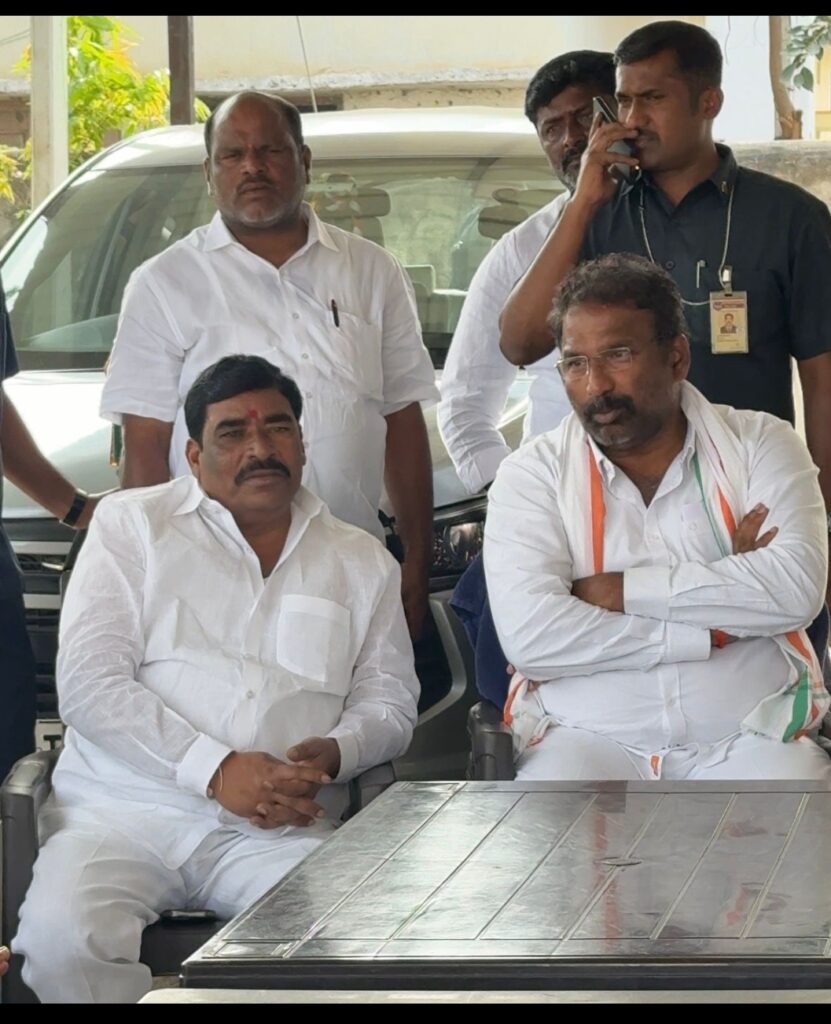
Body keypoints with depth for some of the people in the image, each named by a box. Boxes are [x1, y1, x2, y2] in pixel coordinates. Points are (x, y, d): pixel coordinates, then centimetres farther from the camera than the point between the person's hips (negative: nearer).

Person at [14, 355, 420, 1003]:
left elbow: (390, 700, 21)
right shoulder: (131, 525, 10)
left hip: (283, 828, 2)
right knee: (62, 940, -33)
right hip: (124, 809, -1)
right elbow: (90, 683, -1)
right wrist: (214, 768, -13)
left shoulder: (362, 562, 20)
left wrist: (333, 753, -5)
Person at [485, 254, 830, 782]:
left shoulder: (760, 445, 8)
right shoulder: (532, 474, 5)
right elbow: (528, 634, -11)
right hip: (586, 738, 0)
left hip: (749, 736, 0)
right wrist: (713, 629, -9)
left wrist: (621, 591, -9)